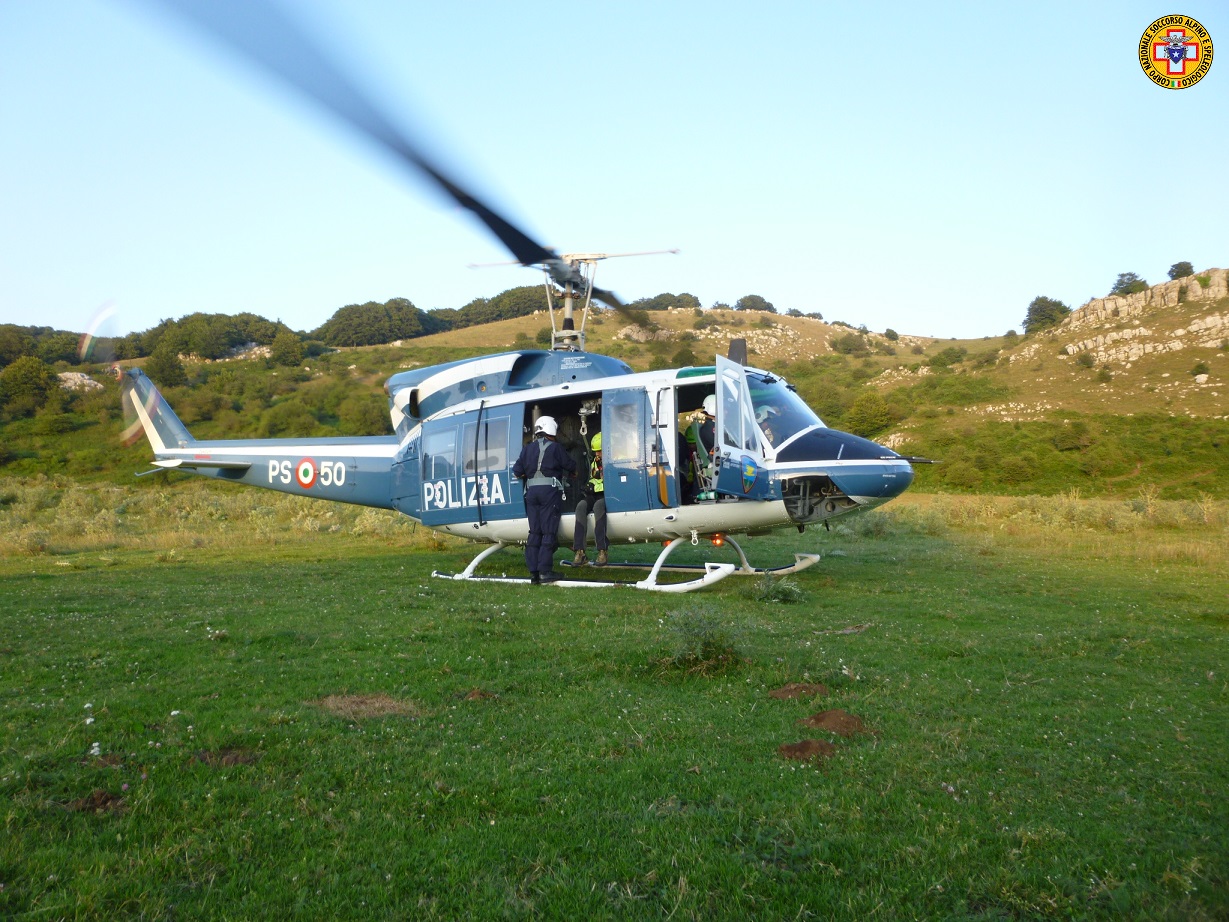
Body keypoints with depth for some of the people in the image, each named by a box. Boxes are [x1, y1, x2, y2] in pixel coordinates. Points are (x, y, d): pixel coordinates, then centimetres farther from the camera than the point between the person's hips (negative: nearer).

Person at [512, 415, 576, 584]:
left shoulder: (527, 449, 10)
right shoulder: (555, 448, -1)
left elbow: (516, 471, 6)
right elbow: (571, 465, 4)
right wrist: (573, 472, 26)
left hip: (532, 491, 4)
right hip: (550, 491, -4)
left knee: (534, 532, 8)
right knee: (549, 532, -2)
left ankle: (533, 571, 7)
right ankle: (545, 571, -7)